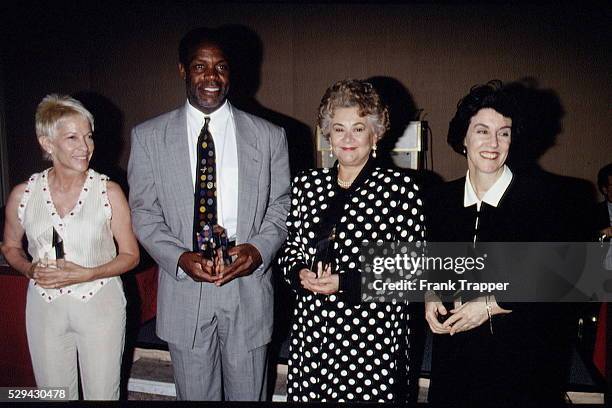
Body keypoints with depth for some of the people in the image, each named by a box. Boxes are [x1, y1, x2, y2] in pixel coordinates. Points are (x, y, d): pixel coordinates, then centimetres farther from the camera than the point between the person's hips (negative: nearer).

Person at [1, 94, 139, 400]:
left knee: (102, 393, 11)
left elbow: (130, 254, -3)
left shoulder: (109, 191, -9)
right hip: (44, 307, 2)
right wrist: (29, 269, -7)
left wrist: (85, 274, -16)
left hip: (100, 305, -2)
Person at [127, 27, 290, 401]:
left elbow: (281, 205, 4)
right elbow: (144, 212, 1)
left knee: (249, 394, 16)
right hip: (183, 290, 0)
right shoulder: (148, 137, 1)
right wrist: (180, 257, -15)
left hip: (249, 287, 0)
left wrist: (259, 248, -15)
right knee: (194, 395, 17)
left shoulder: (269, 136, 1)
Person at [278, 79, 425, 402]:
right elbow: (290, 248, 15)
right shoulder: (305, 185, 6)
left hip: (373, 338, -3)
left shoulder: (399, 188, -7)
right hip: (310, 331, 4)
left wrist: (346, 283, -16)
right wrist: (300, 274, -7)